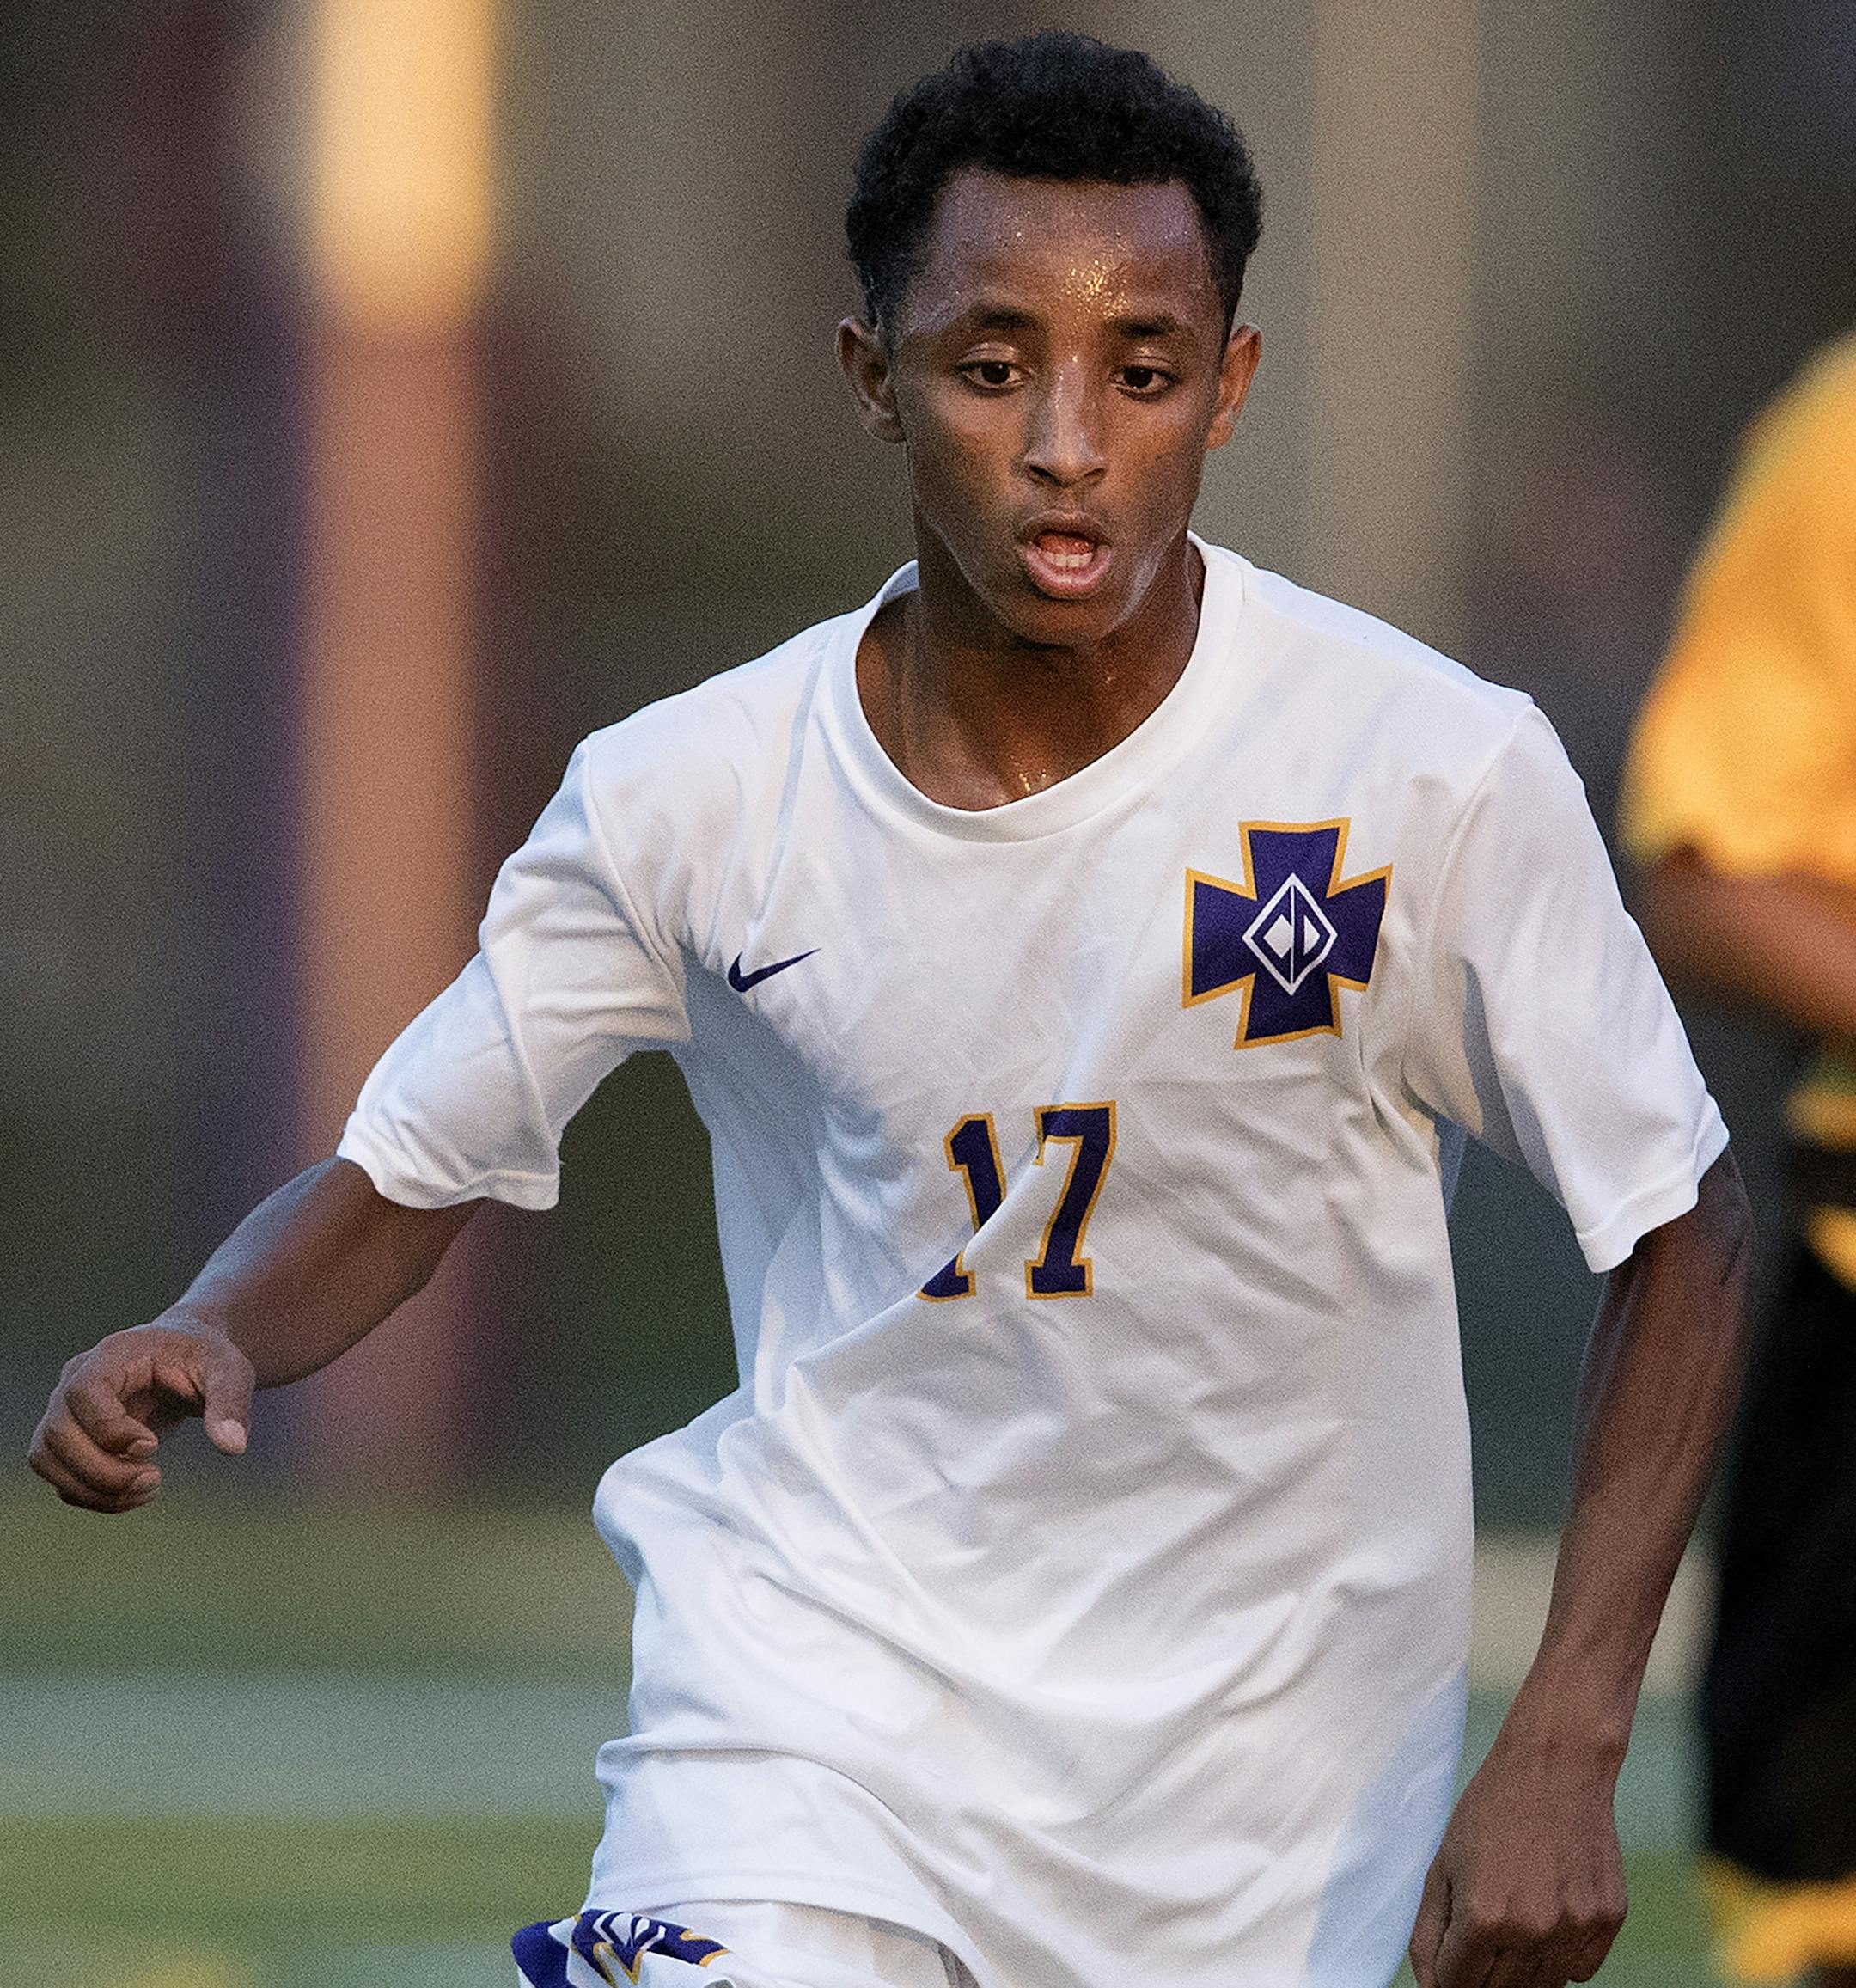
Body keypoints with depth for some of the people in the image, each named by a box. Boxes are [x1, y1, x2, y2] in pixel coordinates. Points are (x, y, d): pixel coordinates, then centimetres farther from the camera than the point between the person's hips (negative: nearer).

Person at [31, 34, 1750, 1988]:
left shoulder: (1436, 774, -13)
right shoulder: (692, 797, -9)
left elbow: (1677, 1235, -3)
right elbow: (396, 1178, 3)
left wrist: (1562, 1754, -12)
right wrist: (209, 1339, -20)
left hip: (1273, 1790, 1)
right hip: (819, 1666, -1)